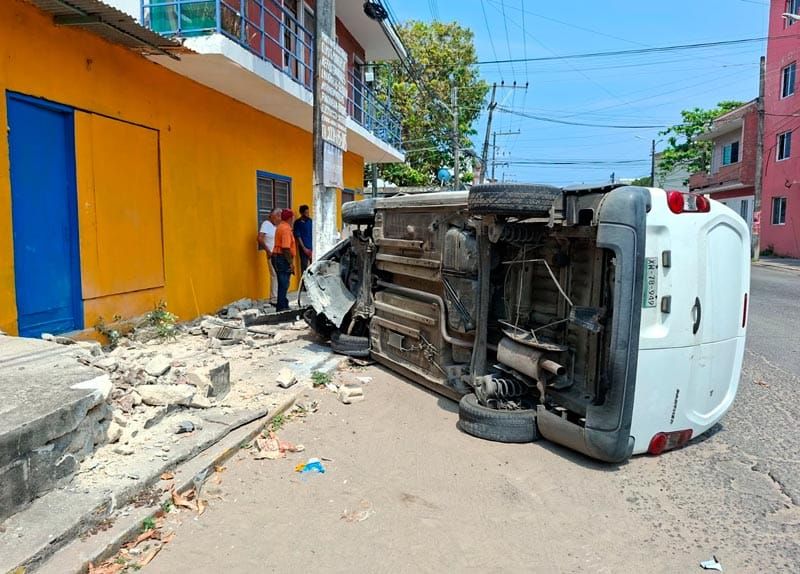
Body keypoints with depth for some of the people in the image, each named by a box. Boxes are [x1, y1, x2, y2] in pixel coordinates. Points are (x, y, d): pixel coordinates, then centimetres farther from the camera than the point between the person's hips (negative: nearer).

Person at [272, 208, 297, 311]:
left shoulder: (281, 226, 16)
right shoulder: (286, 228, -16)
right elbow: (286, 248, -23)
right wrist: (291, 263, -19)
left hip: (278, 257, 10)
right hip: (282, 259, -10)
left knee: (283, 284, 16)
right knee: (284, 284, -5)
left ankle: (283, 305, 25)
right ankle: (282, 307, -1)